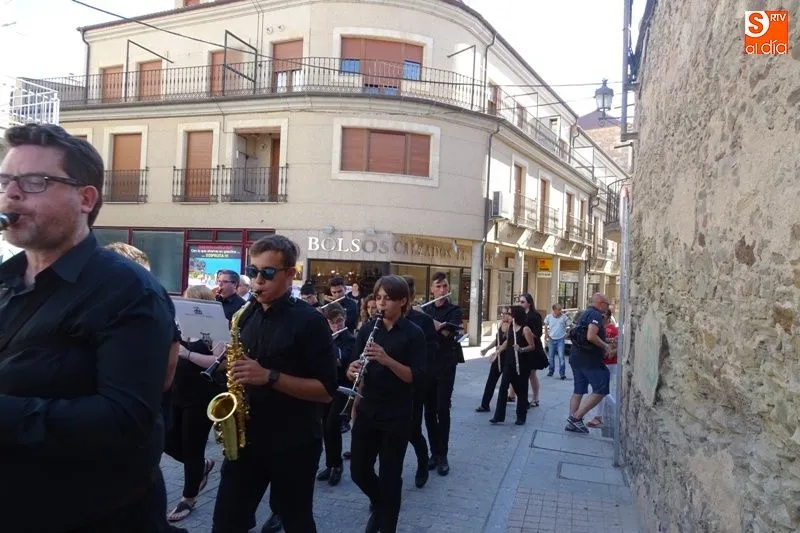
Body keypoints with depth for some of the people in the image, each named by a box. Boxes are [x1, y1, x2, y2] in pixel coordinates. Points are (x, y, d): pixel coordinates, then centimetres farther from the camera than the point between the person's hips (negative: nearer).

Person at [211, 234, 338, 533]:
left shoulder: (309, 321, -13)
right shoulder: (247, 316, 6)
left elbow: (326, 390, -16)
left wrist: (270, 377, -24)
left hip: (294, 446, -5)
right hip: (245, 439, 5)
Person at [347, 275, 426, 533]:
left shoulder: (414, 334, -8)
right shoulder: (367, 329, 3)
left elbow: (414, 376, -14)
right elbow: (354, 366, 5)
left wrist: (386, 359, -28)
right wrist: (352, 370, -19)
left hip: (397, 415, -4)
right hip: (367, 410, 4)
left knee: (390, 475, 5)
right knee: (358, 470, 11)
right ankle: (379, 504, 42)